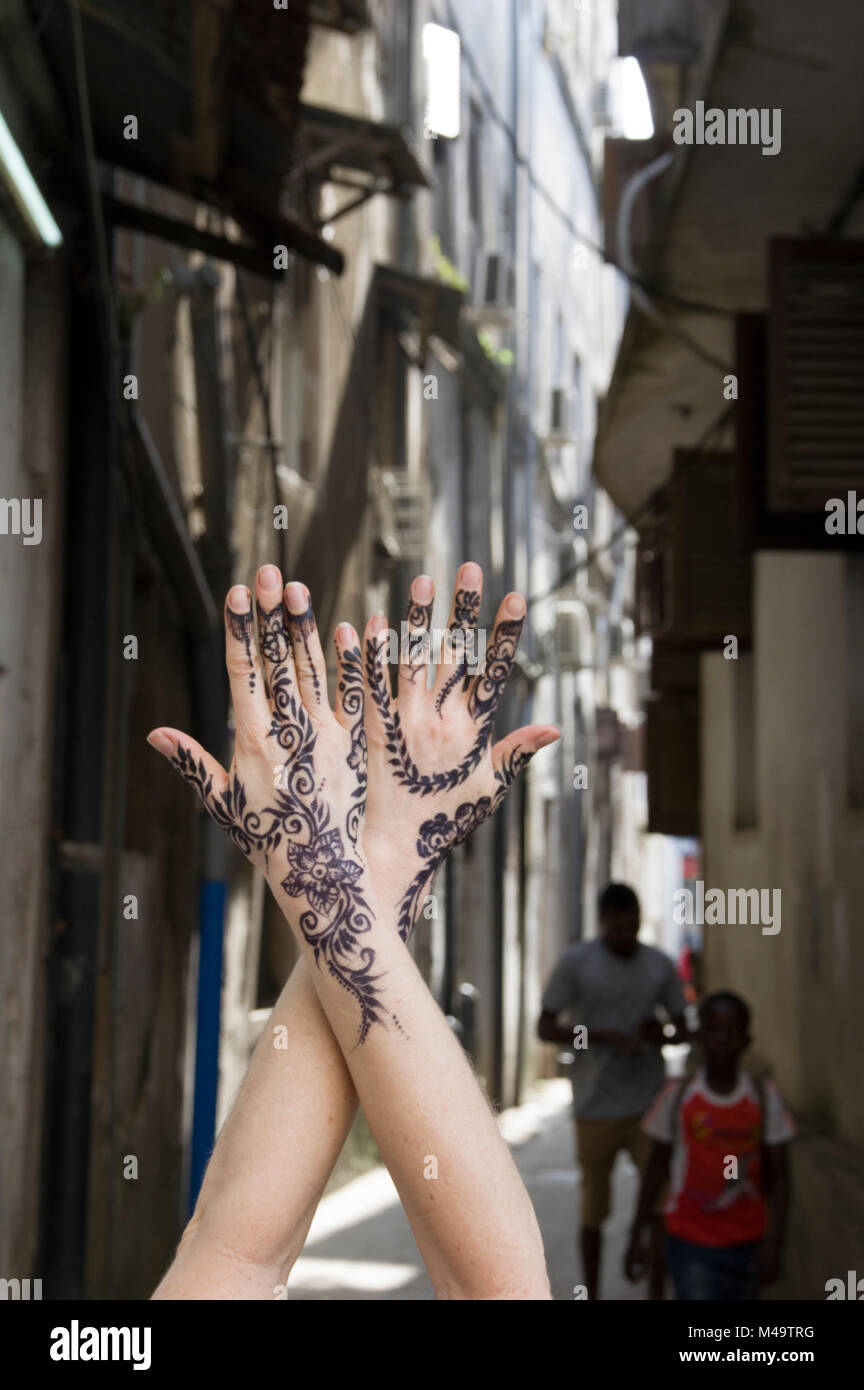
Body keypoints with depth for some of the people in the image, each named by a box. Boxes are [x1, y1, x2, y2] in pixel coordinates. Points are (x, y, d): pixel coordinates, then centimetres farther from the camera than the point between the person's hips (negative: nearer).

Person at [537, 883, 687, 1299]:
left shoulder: (660, 965, 5)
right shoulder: (575, 962, -4)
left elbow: (682, 1029, 14)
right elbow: (544, 1028, -6)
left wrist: (661, 1035, -10)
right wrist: (604, 1036, -18)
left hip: (650, 1104, 2)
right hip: (596, 1107, -2)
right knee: (594, 1210, 8)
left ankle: (657, 1293, 1)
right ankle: (591, 1295, 22)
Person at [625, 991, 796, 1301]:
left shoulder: (763, 1097, -2)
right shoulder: (678, 1095, -4)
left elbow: (777, 1177, -1)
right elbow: (657, 1165, 5)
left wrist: (773, 1244, -11)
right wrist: (636, 1237, 7)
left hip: (745, 1244, 2)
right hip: (690, 1242, -2)